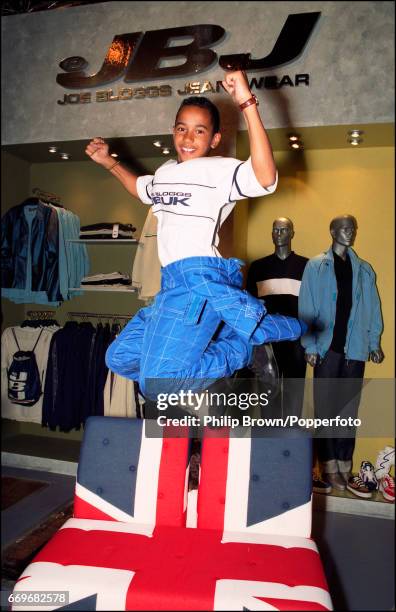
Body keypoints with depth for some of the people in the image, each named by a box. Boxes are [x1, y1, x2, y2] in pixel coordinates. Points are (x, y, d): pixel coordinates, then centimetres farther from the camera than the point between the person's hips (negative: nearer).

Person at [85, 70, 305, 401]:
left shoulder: (221, 169, -5)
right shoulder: (166, 171, 20)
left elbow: (265, 178, -27)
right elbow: (142, 189, 43)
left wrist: (248, 104, -29)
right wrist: (109, 162, 33)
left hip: (202, 279, -9)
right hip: (173, 282, 9)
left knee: (157, 384, -20)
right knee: (120, 358, 15)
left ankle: (248, 341, -4)